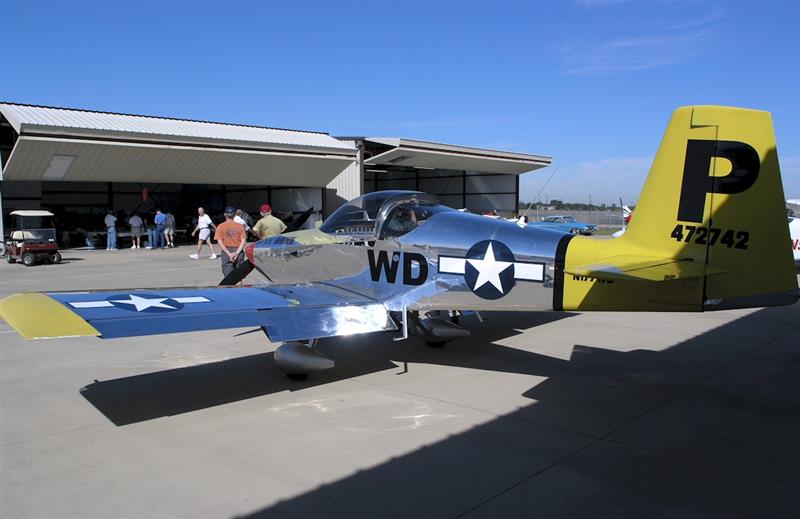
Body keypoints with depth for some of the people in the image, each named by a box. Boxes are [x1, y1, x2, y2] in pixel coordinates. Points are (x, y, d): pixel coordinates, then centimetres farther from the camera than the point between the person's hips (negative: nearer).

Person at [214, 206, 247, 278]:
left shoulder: (221, 226, -1)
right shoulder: (240, 226, 2)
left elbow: (219, 242, -9)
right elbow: (243, 241, -7)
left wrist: (229, 254, -12)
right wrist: (236, 253, -12)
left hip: (226, 253, -1)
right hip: (238, 251, 2)